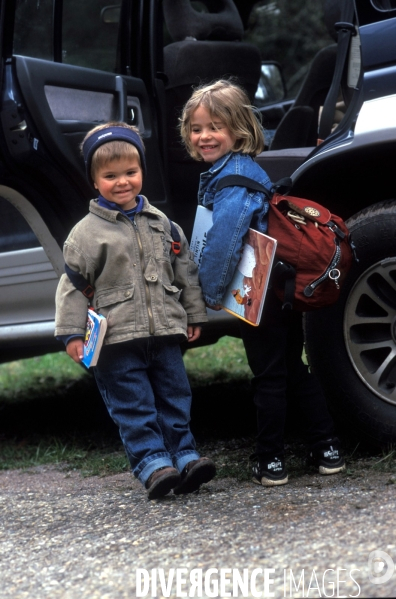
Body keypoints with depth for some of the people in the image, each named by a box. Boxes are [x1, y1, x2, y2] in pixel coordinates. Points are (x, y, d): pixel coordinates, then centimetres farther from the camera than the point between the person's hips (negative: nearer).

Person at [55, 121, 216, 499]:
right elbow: (72, 284, -3)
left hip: (166, 330, 4)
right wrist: (72, 332, -8)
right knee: (133, 405, -4)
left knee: (174, 397, 7)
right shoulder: (86, 232, -3)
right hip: (117, 338, -4)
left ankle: (184, 455, 13)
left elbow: (185, 269, 18)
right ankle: (152, 464, -4)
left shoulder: (161, 223, 10)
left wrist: (194, 314, 18)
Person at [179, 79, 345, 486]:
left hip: (261, 295, -9)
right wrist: (213, 288, 16)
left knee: (268, 376, 1)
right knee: (294, 368, 17)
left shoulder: (234, 177, -20)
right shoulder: (243, 169, 11)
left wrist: (211, 290, -20)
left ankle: (270, 463, 11)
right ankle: (327, 450, 23)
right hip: (285, 287, 9)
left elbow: (225, 239, -30)